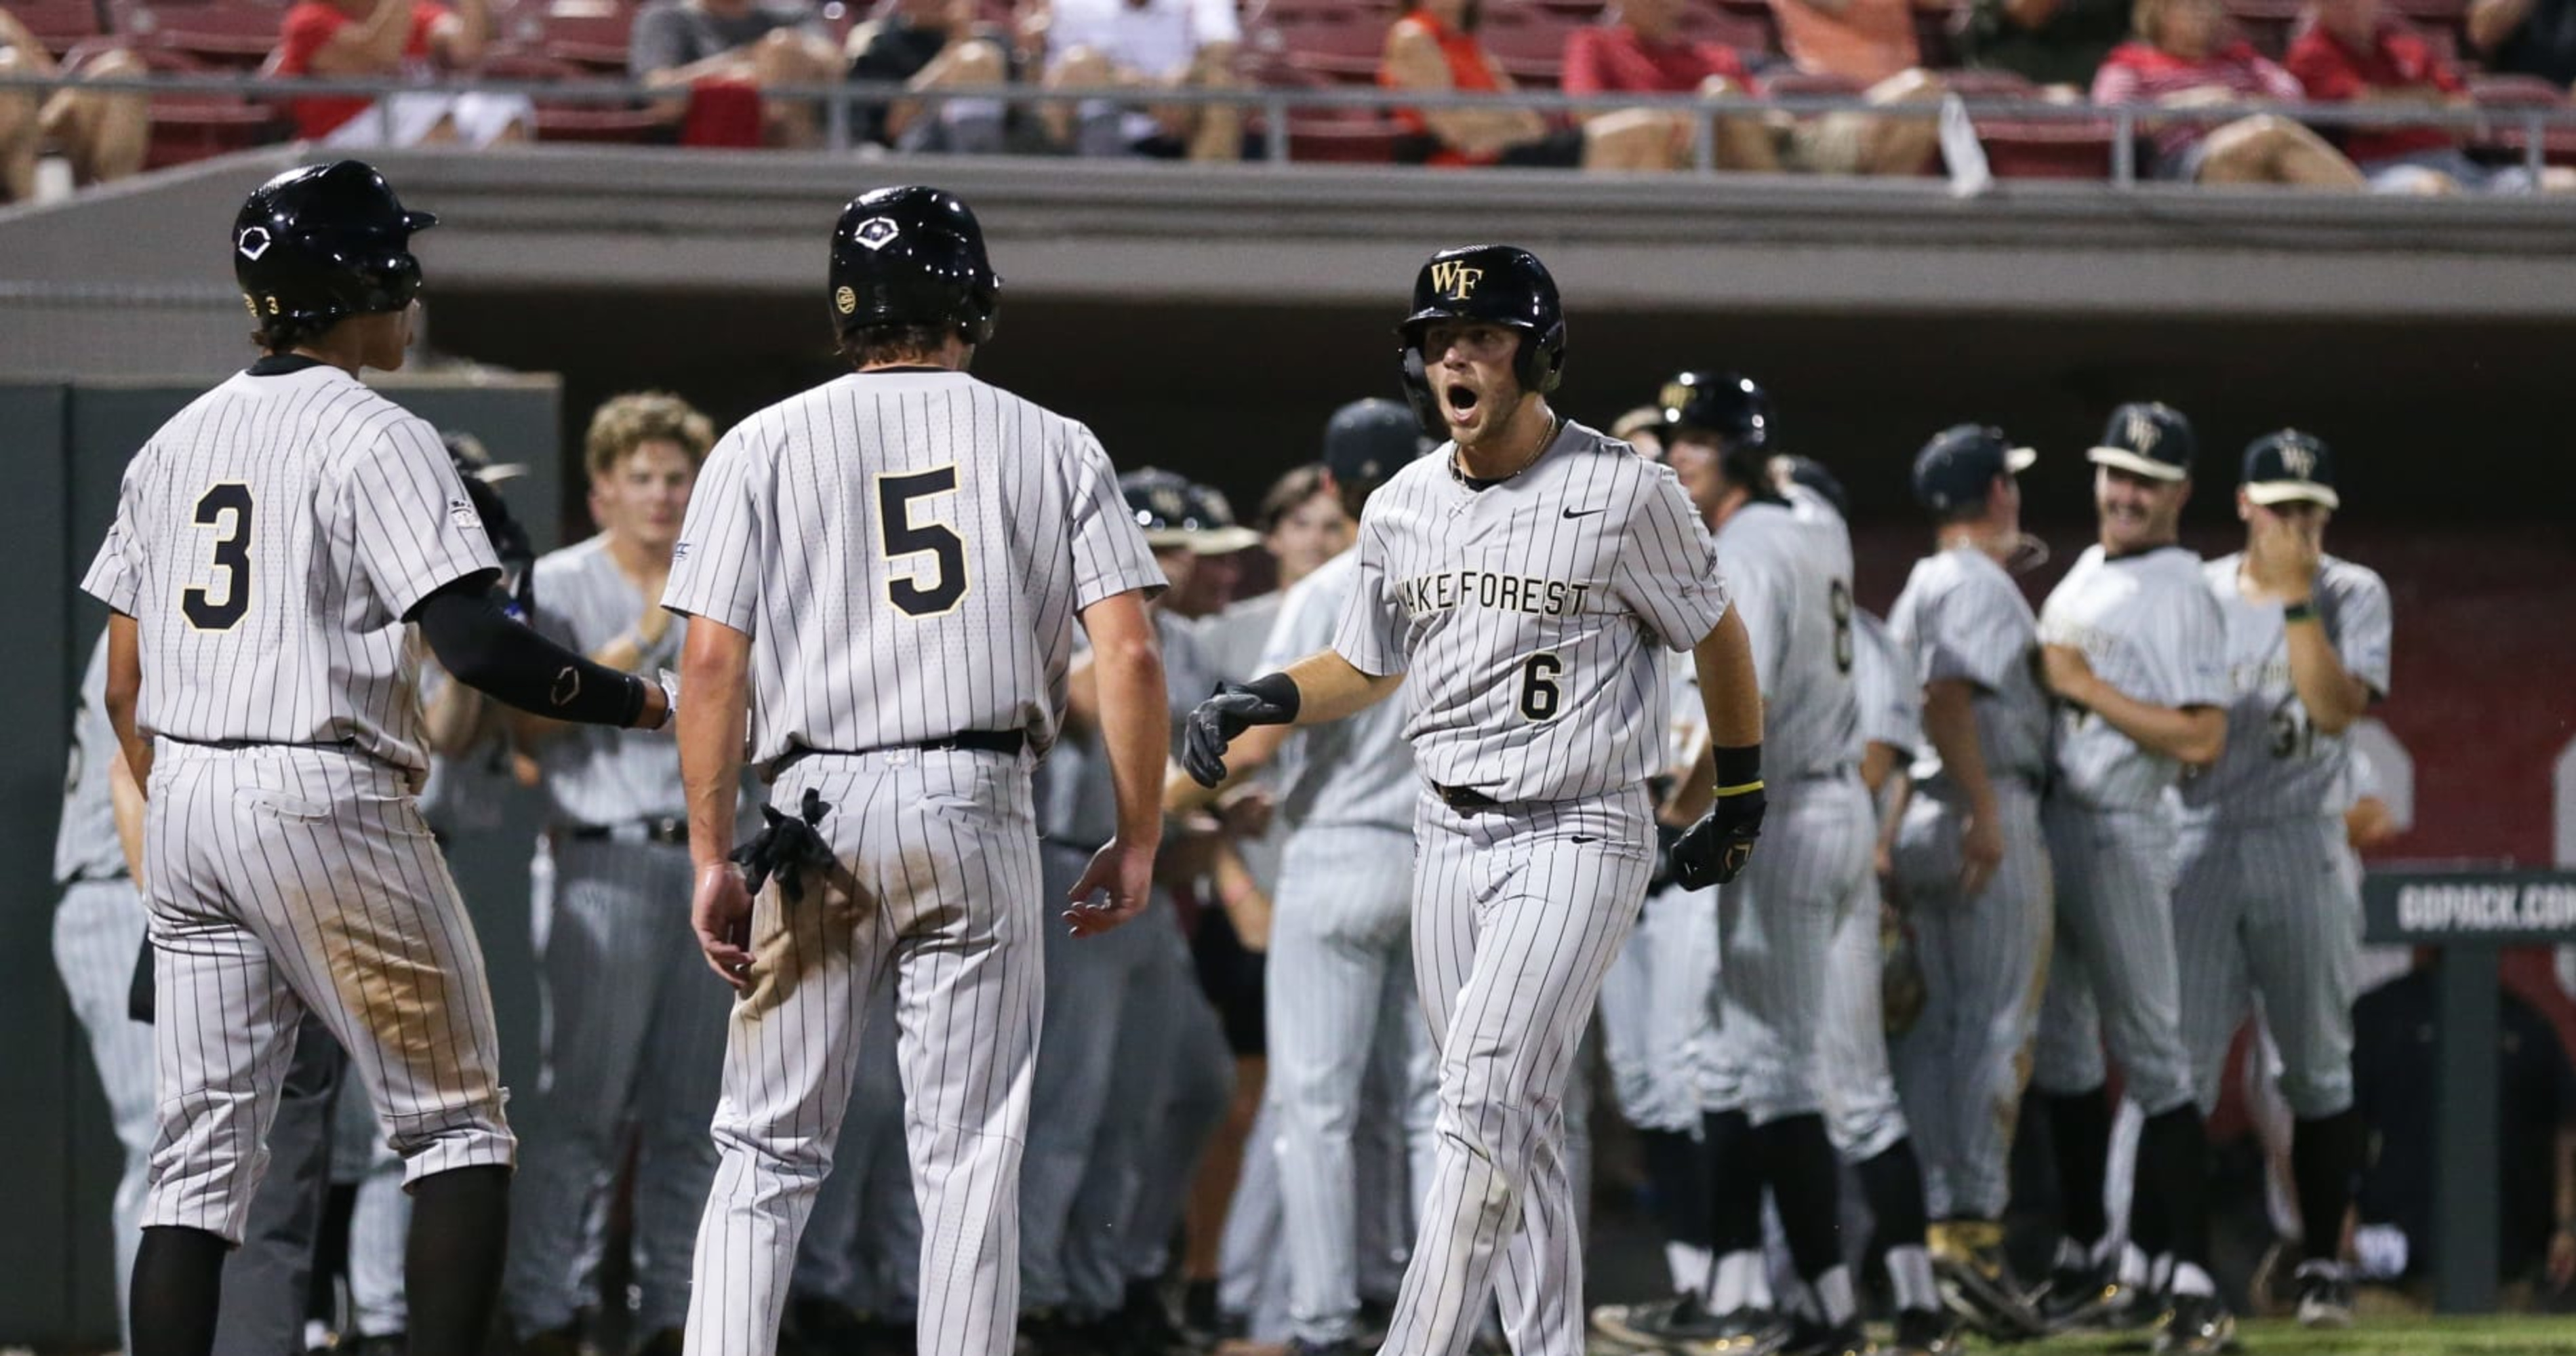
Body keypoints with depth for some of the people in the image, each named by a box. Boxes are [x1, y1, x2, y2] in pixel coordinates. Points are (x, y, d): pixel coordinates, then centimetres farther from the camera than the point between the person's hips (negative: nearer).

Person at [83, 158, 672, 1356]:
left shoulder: (176, 442, 14)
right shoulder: (375, 439, -8)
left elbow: (125, 686, 15)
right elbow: (474, 640, -19)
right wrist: (641, 703, -9)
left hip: (181, 806, 7)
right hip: (326, 805, -7)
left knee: (203, 1146, 7)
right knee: (458, 1121, 2)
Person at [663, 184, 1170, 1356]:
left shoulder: (765, 446, 6)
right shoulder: (1054, 448, 7)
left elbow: (713, 661, -1)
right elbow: (1129, 656, -1)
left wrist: (711, 857, 2)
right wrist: (1137, 842, 5)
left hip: (818, 810, 0)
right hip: (980, 817, 0)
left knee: (769, 1150, 6)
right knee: (969, 1159, 3)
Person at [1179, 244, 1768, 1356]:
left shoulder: (1624, 494, -9)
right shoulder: (1402, 509, 7)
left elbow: (1718, 636, 5)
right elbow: (1366, 668, 21)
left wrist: (1742, 798, 12)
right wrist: (1264, 701, 1)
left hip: (1579, 837, -6)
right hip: (1447, 839, 6)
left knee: (1483, 1096, -18)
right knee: (1518, 1128, 8)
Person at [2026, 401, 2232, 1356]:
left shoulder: (2179, 594, -10)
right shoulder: (2080, 577, 16)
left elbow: (2201, 741, -18)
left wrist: (2086, 686, -16)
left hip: (2118, 834, -9)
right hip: (2046, 823, 9)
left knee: (2152, 1055, -10)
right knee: (2059, 1049, 15)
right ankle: (2089, 1255, 25)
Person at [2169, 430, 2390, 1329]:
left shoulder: (2352, 596, 2)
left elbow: (2335, 709, -14)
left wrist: (2295, 598, -16)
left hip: (2300, 850, -1)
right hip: (2197, 845, 1)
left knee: (2319, 1069, 3)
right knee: (2179, 1063, -5)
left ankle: (2324, 1268, 9)